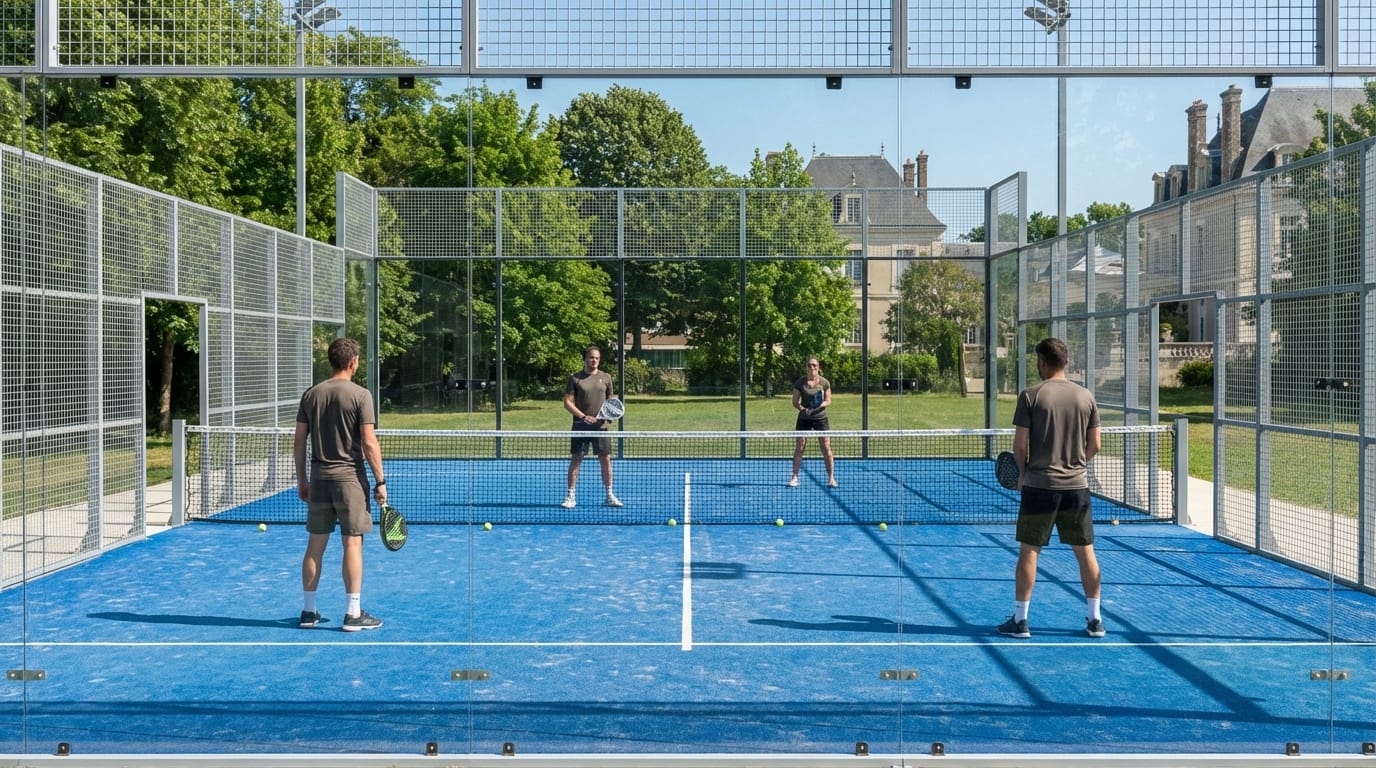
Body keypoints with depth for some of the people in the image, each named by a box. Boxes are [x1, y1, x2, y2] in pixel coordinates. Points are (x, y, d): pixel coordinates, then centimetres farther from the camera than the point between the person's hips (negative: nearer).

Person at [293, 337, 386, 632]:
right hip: (349, 477, -5)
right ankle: (353, 614, 2)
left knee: (315, 546, 10)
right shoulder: (360, 395, -9)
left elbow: (299, 443, 8)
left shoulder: (311, 394, 6)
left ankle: (309, 612, 15)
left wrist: (302, 480, 17)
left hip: (319, 478, 5)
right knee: (352, 544, 0)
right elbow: (369, 443, -13)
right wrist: (380, 481, -6)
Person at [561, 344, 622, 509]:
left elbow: (610, 401, 17)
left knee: (606, 459, 4)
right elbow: (568, 402, -2)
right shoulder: (575, 378, 1)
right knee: (576, 460, -1)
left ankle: (609, 496, 14)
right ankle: (571, 497, 5)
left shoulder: (606, 378, 10)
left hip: (600, 426, 2)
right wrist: (583, 417, -13)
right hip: (580, 426, -2)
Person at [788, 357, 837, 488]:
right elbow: (795, 402, 0)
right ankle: (794, 477, 5)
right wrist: (802, 409, -18)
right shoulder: (800, 382, -3)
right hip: (804, 418, 0)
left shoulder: (824, 382, -2)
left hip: (820, 418, 0)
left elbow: (828, 401, 2)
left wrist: (820, 406, -18)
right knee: (799, 447, -2)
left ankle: (831, 478, 4)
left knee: (826, 448, -4)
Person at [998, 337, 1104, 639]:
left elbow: (1020, 445, -6)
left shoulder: (1030, 396, -7)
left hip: (1039, 485, -3)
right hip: (1077, 484, 3)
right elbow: (1094, 445, 6)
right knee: (1086, 552, 11)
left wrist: (1023, 472, 10)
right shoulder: (1086, 396, 3)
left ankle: (1019, 620, 7)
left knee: (1028, 551, 4)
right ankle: (1094, 619, 16)